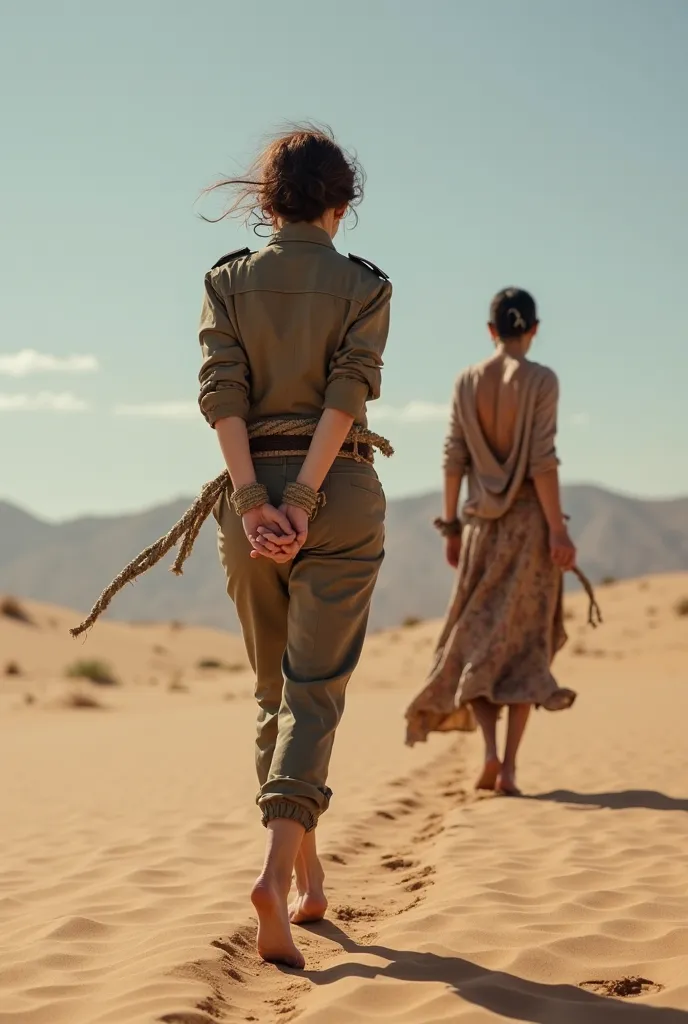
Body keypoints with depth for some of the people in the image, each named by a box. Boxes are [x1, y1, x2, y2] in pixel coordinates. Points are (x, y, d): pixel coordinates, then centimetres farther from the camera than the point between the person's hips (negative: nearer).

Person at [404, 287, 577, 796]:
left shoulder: (468, 381, 4)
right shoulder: (541, 380, -6)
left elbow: (454, 459, 3)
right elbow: (542, 459, -13)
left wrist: (451, 526, 9)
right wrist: (558, 529, -11)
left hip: (482, 524, 2)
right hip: (529, 520, -2)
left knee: (476, 639, 11)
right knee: (523, 645, 5)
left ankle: (490, 749, -7)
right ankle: (509, 767, 0)